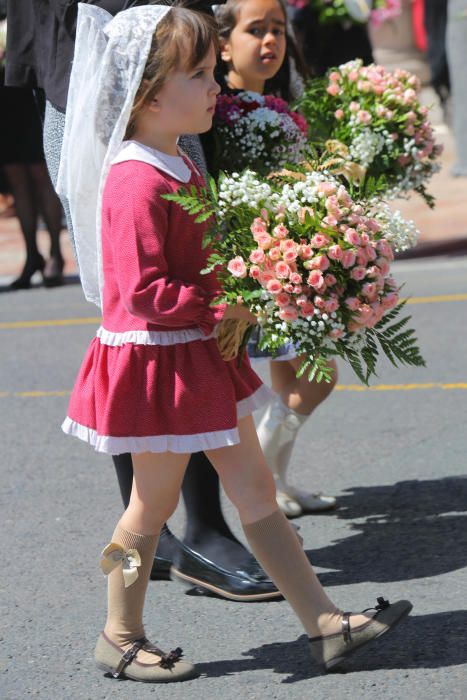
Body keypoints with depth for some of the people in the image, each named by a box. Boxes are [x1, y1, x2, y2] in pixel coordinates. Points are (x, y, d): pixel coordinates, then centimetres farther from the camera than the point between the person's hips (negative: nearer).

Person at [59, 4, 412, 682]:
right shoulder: (135, 182, -22)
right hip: (156, 360, -9)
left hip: (200, 357, 10)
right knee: (154, 502, 5)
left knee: (255, 486, 10)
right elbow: (143, 292, -26)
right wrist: (226, 305, -22)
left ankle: (325, 622, 14)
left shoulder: (178, 167, 10)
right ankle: (121, 638, 22)